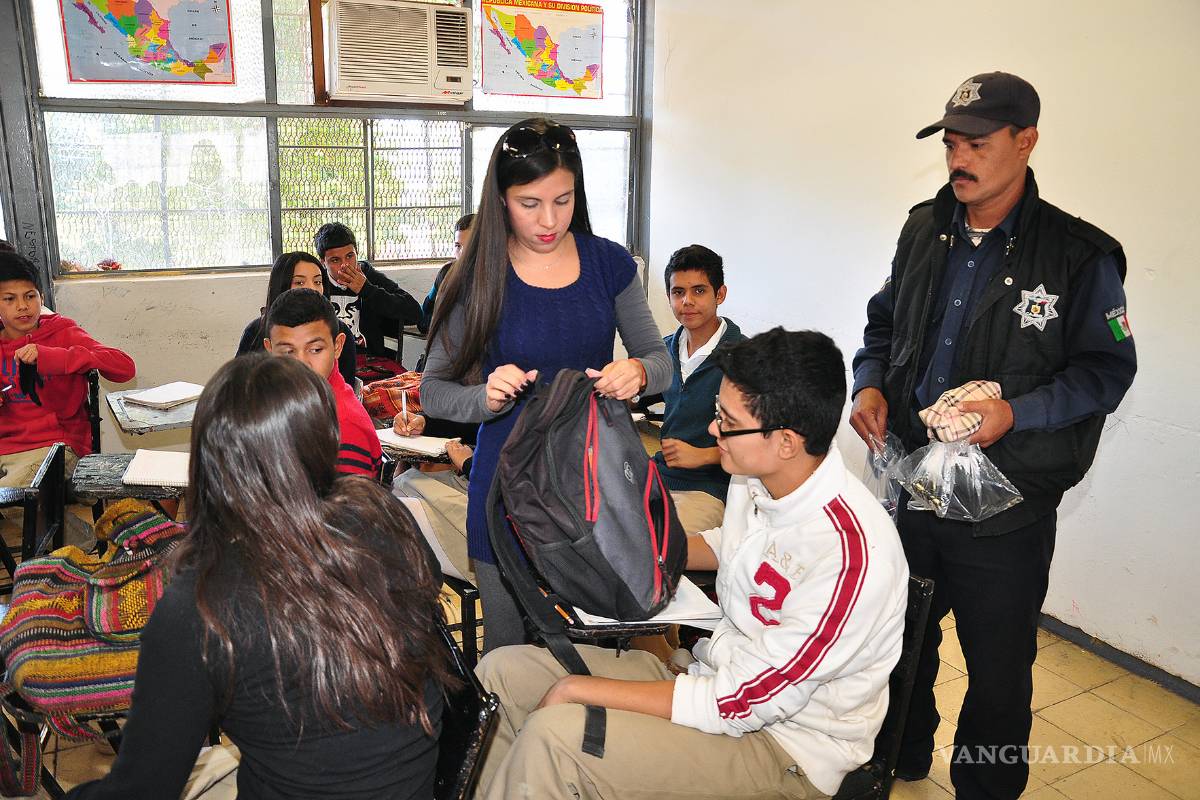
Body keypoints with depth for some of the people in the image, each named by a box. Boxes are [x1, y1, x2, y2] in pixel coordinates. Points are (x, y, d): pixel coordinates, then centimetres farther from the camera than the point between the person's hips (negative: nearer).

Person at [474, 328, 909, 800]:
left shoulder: (851, 555, -31)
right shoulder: (758, 475, -7)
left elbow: (739, 705, -25)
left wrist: (579, 690, -20)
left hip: (785, 746, -7)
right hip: (719, 672, 8)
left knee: (554, 735, -28)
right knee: (503, 671, 0)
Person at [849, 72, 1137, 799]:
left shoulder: (1080, 255, -12)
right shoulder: (924, 231, 3)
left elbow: (1108, 368, -9)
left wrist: (1015, 413, -24)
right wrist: (870, 384, -5)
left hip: (1006, 506, -5)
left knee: (998, 670, 14)